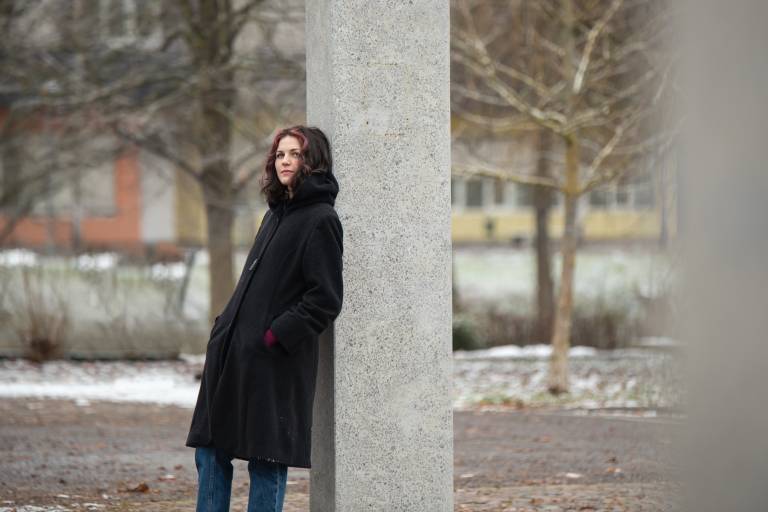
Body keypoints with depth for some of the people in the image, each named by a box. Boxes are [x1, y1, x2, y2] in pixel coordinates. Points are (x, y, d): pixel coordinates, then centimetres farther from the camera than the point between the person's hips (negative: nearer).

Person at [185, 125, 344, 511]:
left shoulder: (320, 220, -9)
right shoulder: (275, 214, 16)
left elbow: (325, 299, -15)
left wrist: (276, 335, -17)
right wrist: (226, 325, 13)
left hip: (274, 363, -9)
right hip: (233, 354, 9)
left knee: (266, 462, -3)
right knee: (210, 451, 11)